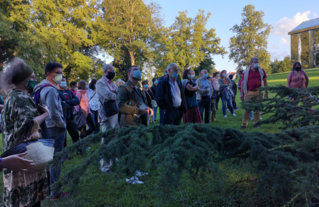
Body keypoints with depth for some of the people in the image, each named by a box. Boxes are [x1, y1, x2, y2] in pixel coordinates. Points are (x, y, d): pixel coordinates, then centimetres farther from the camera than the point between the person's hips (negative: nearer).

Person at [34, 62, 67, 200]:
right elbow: (54, 113, -25)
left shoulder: (43, 87, 13)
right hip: (55, 128, -10)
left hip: (47, 128, 10)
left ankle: (53, 187, 32)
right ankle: (55, 192, 12)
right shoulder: (51, 90, -18)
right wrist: (63, 125, -9)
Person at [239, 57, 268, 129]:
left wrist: (266, 92, 6)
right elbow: (243, 83, 6)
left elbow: (265, 81, 11)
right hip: (249, 92, -1)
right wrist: (241, 93, 3)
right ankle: (244, 124, 5)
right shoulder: (246, 72, 3)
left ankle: (256, 123, 16)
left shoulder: (261, 71, 7)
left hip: (258, 92, 1)